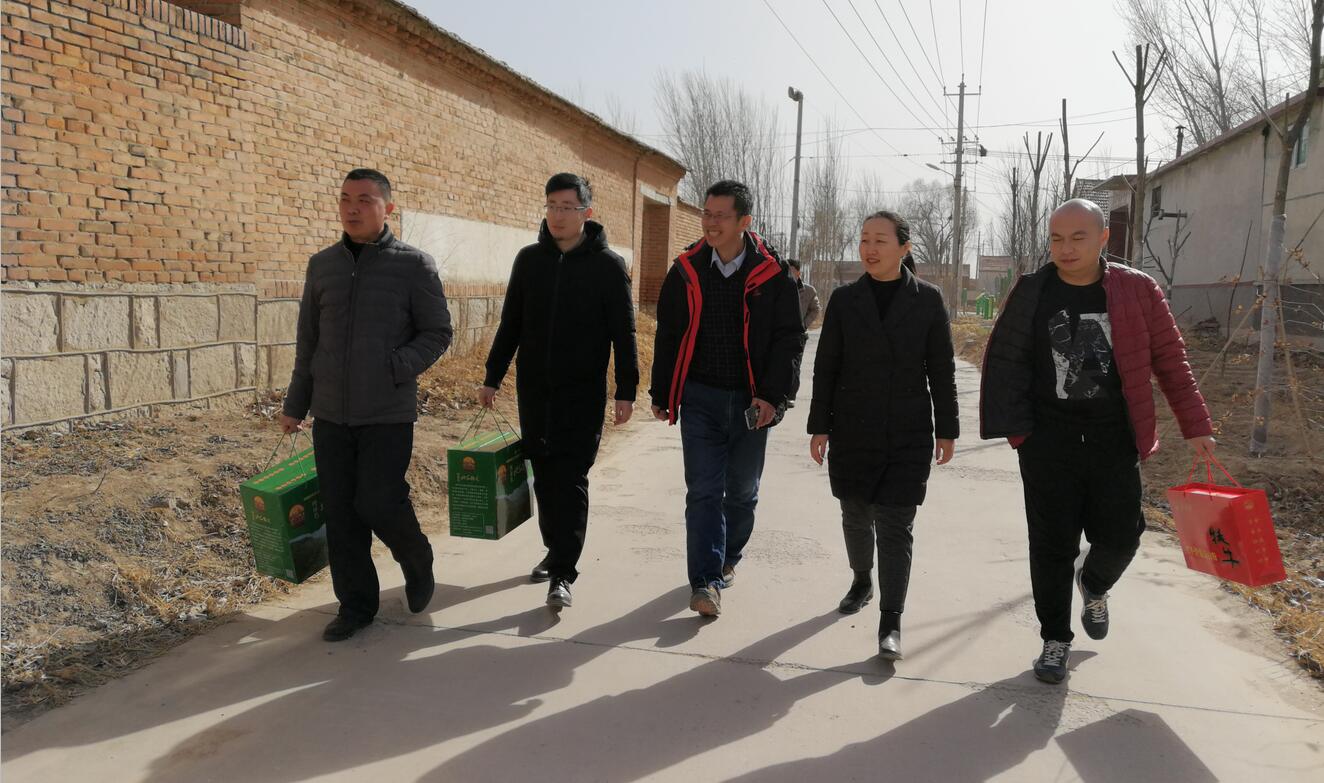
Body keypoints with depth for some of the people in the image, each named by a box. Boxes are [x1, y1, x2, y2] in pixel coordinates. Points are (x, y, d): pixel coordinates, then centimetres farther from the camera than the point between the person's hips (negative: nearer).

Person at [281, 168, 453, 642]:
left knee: (378, 502, -6)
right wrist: (295, 405, 16)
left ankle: (417, 562, 25)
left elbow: (437, 333, -3)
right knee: (340, 513, 6)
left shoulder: (414, 265, -3)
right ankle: (356, 604, 21)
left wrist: (394, 368, -18)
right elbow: (308, 341, 15)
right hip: (331, 414, 4)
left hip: (388, 413, -4)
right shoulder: (322, 265, 10)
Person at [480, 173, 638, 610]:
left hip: (583, 394, -4)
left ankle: (563, 573, -2)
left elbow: (623, 334, -3)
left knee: (571, 480, -6)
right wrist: (492, 377, 11)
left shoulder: (608, 266, -4)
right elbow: (510, 324, 12)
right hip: (533, 390, 4)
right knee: (544, 476, 11)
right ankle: (556, 549, 29)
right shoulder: (530, 259, 7)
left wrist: (626, 391, -8)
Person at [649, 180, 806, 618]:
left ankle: (728, 559, 35)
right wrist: (661, 395, 7)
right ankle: (706, 582, -1)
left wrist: (771, 396, -11)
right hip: (700, 398, 0)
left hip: (750, 402, 0)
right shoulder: (687, 270, 1)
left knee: (742, 491, 13)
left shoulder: (771, 274, -5)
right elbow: (668, 335, 8)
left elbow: (789, 339, -3)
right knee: (703, 491, -4)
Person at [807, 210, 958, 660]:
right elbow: (826, 367, 4)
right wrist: (819, 427, 2)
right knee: (856, 517, 14)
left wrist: (947, 430, 2)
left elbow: (941, 369, 3)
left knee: (895, 527, -3)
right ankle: (862, 582, 40)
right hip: (852, 433, 2)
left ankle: (890, 620, 4)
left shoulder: (927, 300, 0)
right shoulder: (844, 300, 2)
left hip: (908, 437, -2)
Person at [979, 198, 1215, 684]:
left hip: (1115, 442, 1)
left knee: (1119, 538, 3)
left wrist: (1196, 427, 2)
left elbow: (1171, 362, 3)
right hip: (1048, 442, 0)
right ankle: (1055, 638, 22)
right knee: (1053, 546, 4)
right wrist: (1014, 428, -6)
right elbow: (1005, 362, -1)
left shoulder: (1137, 291, -2)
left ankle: (1094, 587, 38)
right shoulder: (1032, 293, -3)